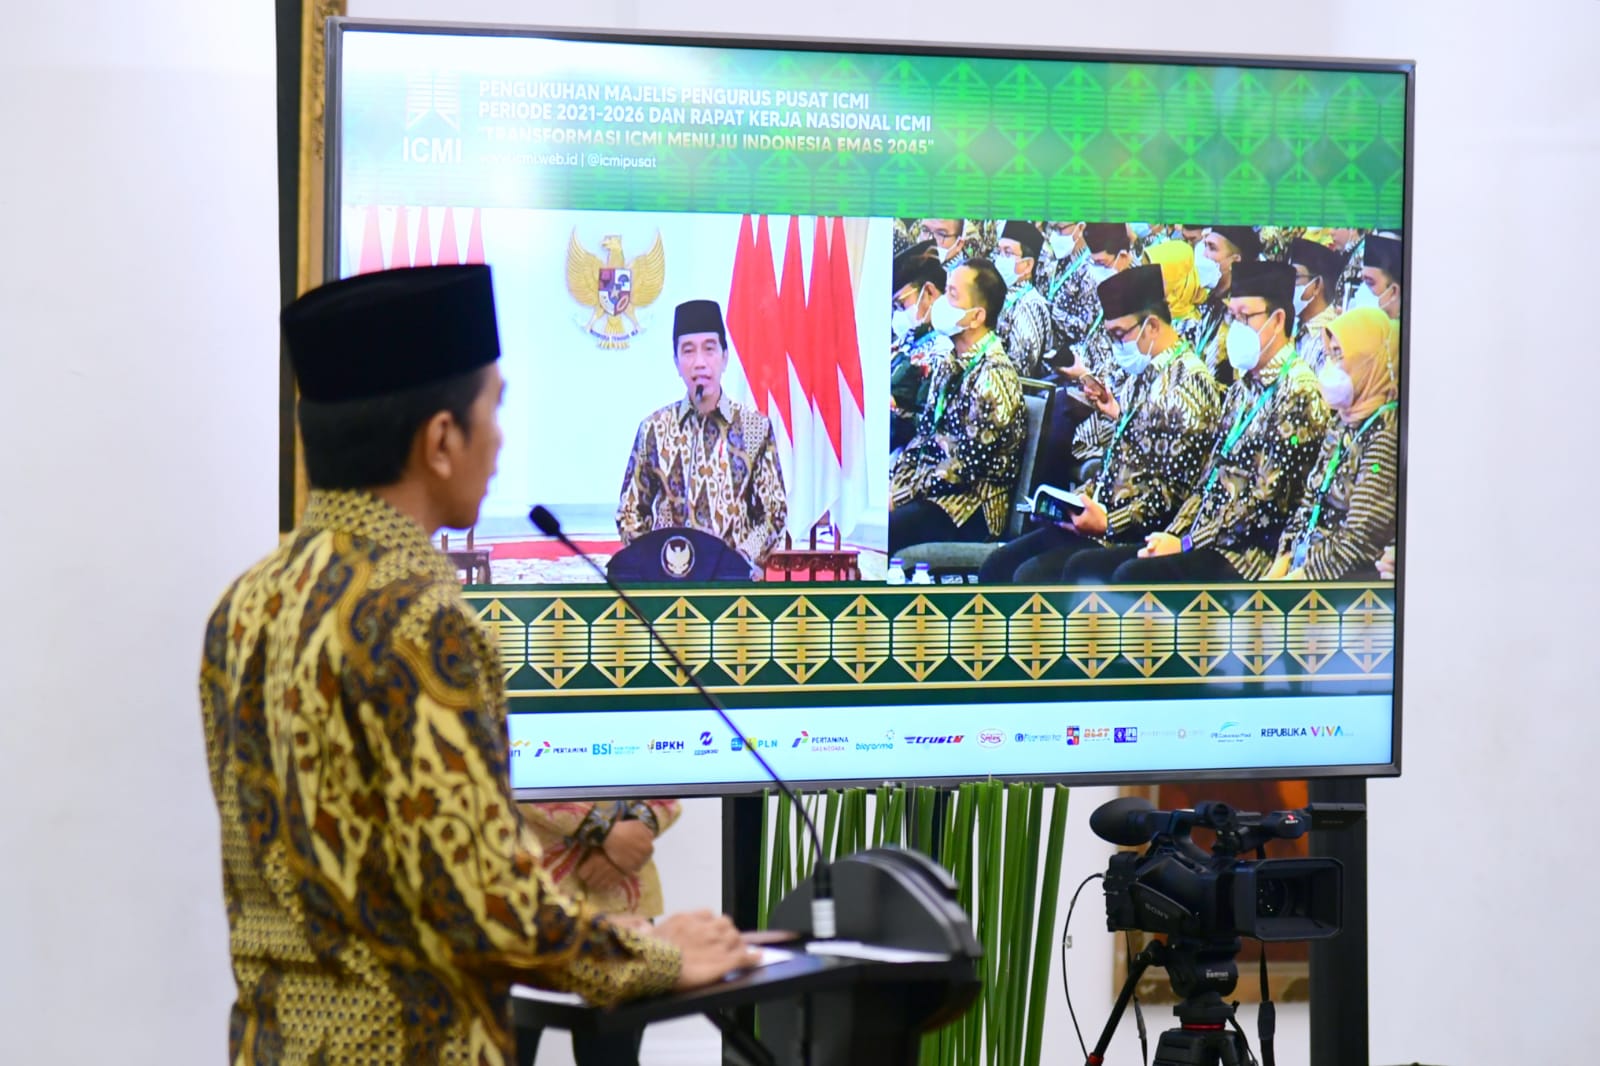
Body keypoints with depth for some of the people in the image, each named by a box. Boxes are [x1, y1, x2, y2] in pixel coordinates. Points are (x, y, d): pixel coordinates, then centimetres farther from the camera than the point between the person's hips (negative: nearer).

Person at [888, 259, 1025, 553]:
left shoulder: (995, 377, -14)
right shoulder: (948, 365, 14)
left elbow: (965, 466, -17)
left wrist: (898, 497, -14)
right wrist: (891, 487, 0)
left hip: (969, 510, -8)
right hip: (928, 493, 8)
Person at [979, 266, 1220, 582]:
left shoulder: (1187, 382, -15)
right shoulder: (1142, 376, 15)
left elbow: (1175, 488, -20)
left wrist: (1108, 523, -22)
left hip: (1134, 536, -10)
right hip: (1099, 516, 10)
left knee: (1030, 576, -22)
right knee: (996, 567, 2)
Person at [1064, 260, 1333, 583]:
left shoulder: (1298, 392, -10)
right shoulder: (1242, 388, 18)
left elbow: (1267, 499, -16)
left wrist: (1186, 544, -14)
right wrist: (1171, 536, 2)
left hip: (1250, 556, -9)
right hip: (1208, 544, 9)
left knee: (1132, 576, -28)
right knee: (1084, 567, -4)